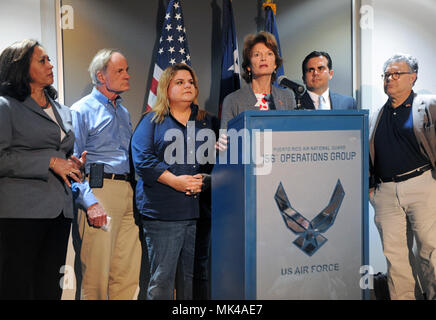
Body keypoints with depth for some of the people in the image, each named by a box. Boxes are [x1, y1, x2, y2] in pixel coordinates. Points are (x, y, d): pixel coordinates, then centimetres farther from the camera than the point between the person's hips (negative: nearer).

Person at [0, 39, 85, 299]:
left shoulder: (63, 111, 19)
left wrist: (73, 164, 8)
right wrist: (50, 162, -13)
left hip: (60, 209, 6)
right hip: (21, 211, -6)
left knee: (50, 287, 8)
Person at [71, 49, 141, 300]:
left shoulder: (124, 112, 22)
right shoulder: (82, 110, -1)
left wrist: (135, 192, 14)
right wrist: (90, 202, -19)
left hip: (128, 193, 7)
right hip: (100, 189, -7)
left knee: (129, 270, 7)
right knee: (97, 272, -4)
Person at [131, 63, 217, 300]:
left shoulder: (207, 122, 17)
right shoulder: (152, 121, 7)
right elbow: (142, 159, -5)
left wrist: (205, 180, -7)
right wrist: (175, 181, -15)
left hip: (200, 211, 3)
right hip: (162, 212, -3)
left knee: (194, 276, 10)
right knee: (162, 278, -1)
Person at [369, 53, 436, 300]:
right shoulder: (377, 117, 18)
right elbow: (369, 157, 20)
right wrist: (370, 187, 12)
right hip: (386, 193, 4)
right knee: (395, 254, 6)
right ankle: (405, 297, 16)